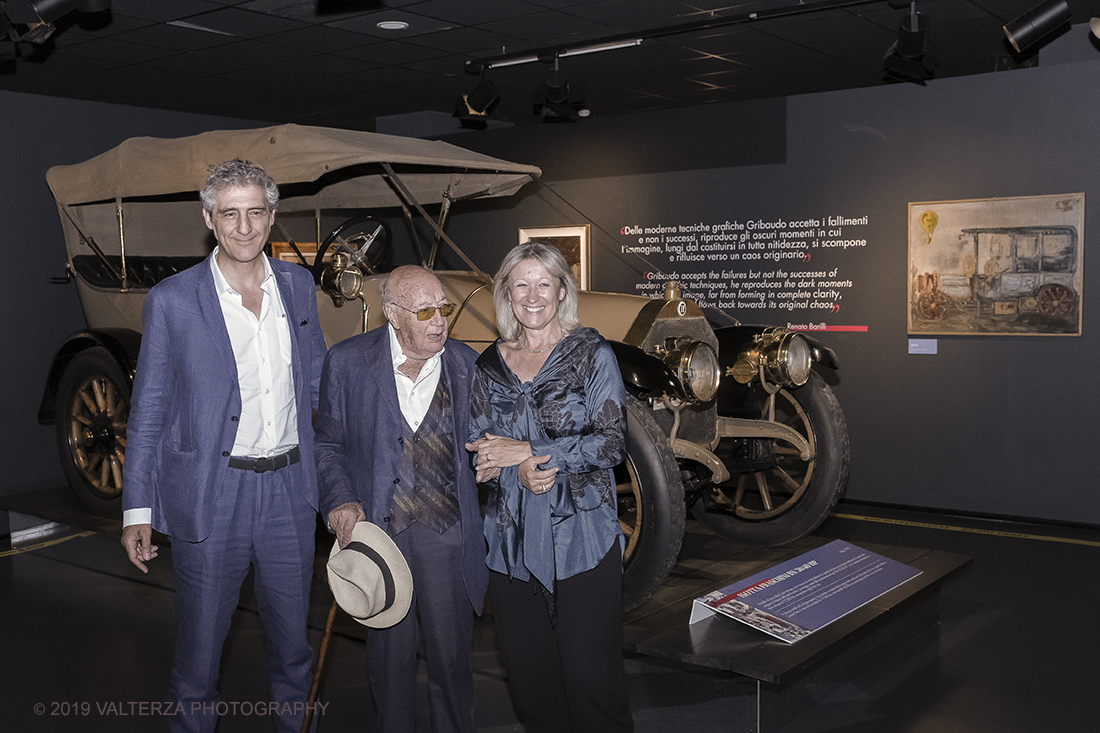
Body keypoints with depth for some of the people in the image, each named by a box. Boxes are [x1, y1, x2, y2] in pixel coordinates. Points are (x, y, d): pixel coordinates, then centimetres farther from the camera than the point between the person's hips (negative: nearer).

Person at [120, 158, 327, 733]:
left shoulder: (298, 285, 5)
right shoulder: (172, 301, -7)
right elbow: (147, 412, -4)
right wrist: (137, 510, -6)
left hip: (289, 488, 3)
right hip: (210, 494, -3)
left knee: (292, 635, 17)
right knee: (200, 638, 10)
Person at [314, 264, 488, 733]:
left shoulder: (466, 364, 2)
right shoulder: (347, 361, -2)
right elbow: (327, 443, 4)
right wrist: (339, 500, -10)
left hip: (448, 533, 1)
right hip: (377, 530, 0)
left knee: (451, 655, 8)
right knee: (389, 654, 12)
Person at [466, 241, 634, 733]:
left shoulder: (592, 355, -1)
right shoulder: (490, 365, 10)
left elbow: (611, 444, -10)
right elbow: (478, 449, 10)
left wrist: (524, 449, -14)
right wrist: (518, 471, -12)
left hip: (581, 539, -3)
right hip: (512, 540, 4)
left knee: (589, 669, -3)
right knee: (526, 669, 9)